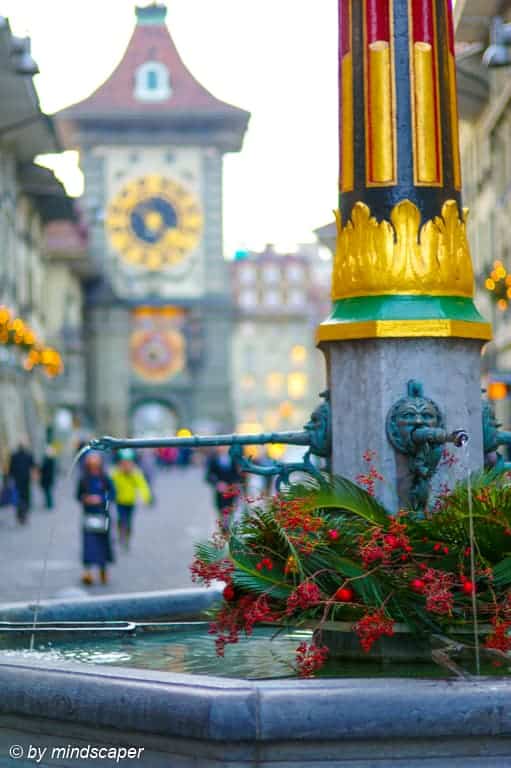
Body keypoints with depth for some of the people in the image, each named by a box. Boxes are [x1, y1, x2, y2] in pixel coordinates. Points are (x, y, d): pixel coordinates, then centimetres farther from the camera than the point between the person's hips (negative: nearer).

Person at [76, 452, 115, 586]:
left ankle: (103, 568, 26)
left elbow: (112, 494, 0)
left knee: (103, 540, 7)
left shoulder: (104, 479, -1)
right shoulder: (83, 480, 2)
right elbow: (78, 495, 9)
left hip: (102, 514, 0)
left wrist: (101, 499, -14)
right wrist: (85, 499, -11)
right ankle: (87, 571, -15)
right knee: (88, 540, -10)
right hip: (88, 514, 0)